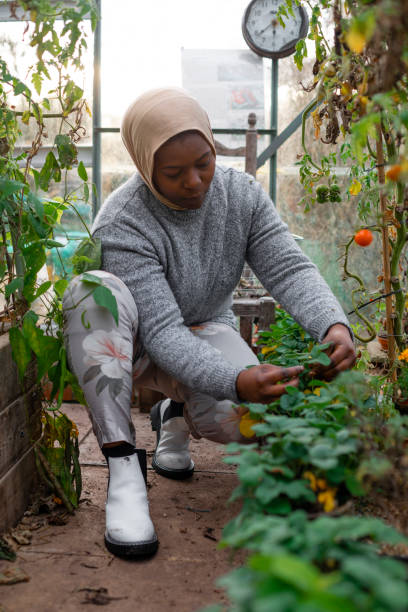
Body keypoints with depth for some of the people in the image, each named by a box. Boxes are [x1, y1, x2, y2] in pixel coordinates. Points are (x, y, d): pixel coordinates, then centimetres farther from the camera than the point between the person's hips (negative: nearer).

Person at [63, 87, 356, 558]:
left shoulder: (242, 194, -11)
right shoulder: (120, 225, -27)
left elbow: (288, 269, -18)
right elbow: (162, 331, -33)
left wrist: (334, 324, -38)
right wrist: (236, 381, -48)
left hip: (204, 331, 3)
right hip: (131, 344, -2)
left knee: (245, 421, -29)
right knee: (95, 289, -36)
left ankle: (176, 414, 10)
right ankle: (123, 467, -30)